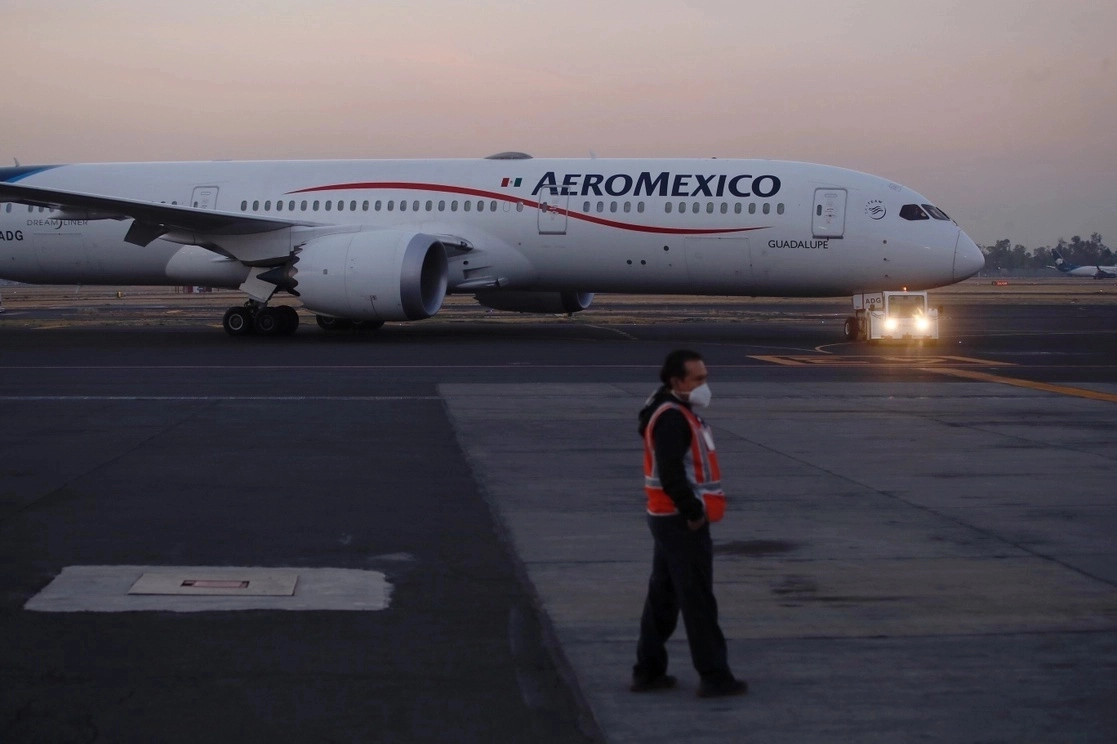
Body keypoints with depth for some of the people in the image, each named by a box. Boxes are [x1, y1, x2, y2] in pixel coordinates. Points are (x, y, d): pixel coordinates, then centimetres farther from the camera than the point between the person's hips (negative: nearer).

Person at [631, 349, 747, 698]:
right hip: (682, 522, -11)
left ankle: (648, 671, 21)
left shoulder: (679, 414, 16)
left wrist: (695, 509, 11)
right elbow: (671, 474, -26)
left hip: (671, 520, 11)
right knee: (698, 601, -4)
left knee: (662, 596, 14)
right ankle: (715, 677, 1)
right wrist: (693, 511, -20)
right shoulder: (671, 419, -18)